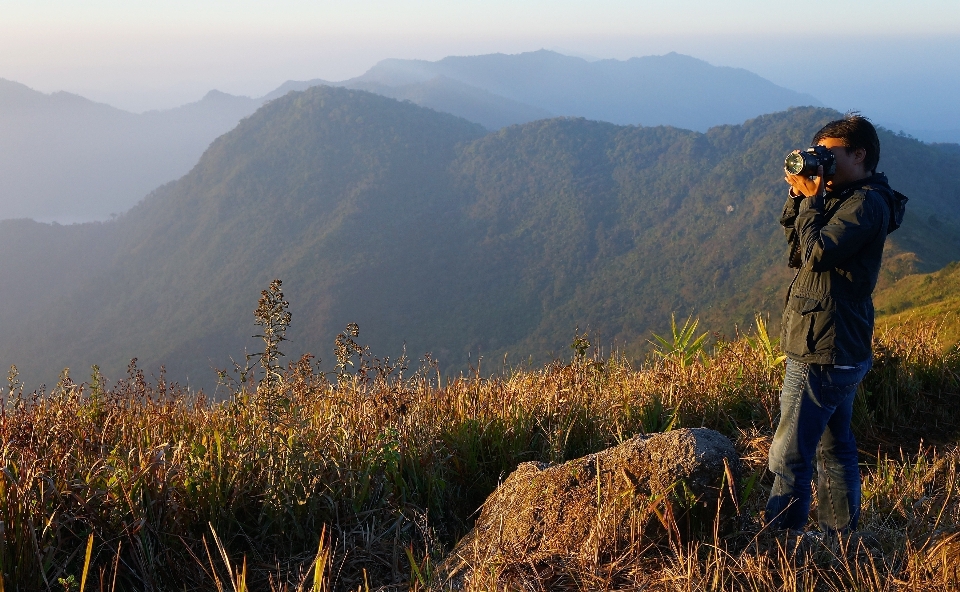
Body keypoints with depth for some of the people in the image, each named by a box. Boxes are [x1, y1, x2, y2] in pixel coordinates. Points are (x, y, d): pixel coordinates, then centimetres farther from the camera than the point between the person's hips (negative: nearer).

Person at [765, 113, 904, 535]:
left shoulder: (866, 203, -14)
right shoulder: (846, 198, 15)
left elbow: (818, 252, -25)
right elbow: (797, 249, 15)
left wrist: (811, 199, -13)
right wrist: (800, 196, 3)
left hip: (822, 354, -11)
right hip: (838, 352, 11)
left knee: (789, 457, -8)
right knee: (835, 449, 18)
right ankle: (842, 540, 29)